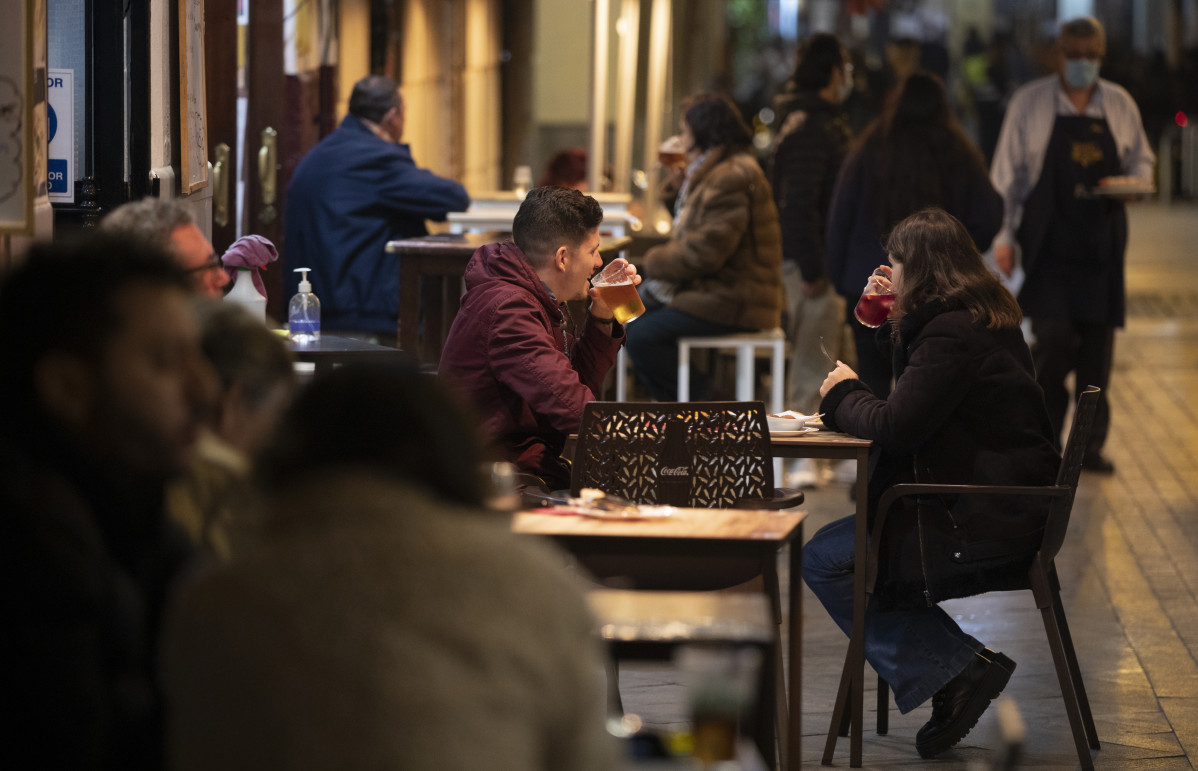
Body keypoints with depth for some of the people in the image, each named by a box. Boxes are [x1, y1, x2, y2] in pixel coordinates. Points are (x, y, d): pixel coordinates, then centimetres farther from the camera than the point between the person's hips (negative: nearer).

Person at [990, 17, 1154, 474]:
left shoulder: (1121, 106, 9)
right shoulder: (1030, 103, 1)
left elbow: (1142, 160, 19)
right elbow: (1007, 171, 3)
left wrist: (1134, 182, -6)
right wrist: (1004, 236, -2)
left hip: (1102, 242, 3)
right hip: (1048, 242, -3)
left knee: (1098, 340, 3)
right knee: (1054, 334, -14)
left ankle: (1091, 444, 12)